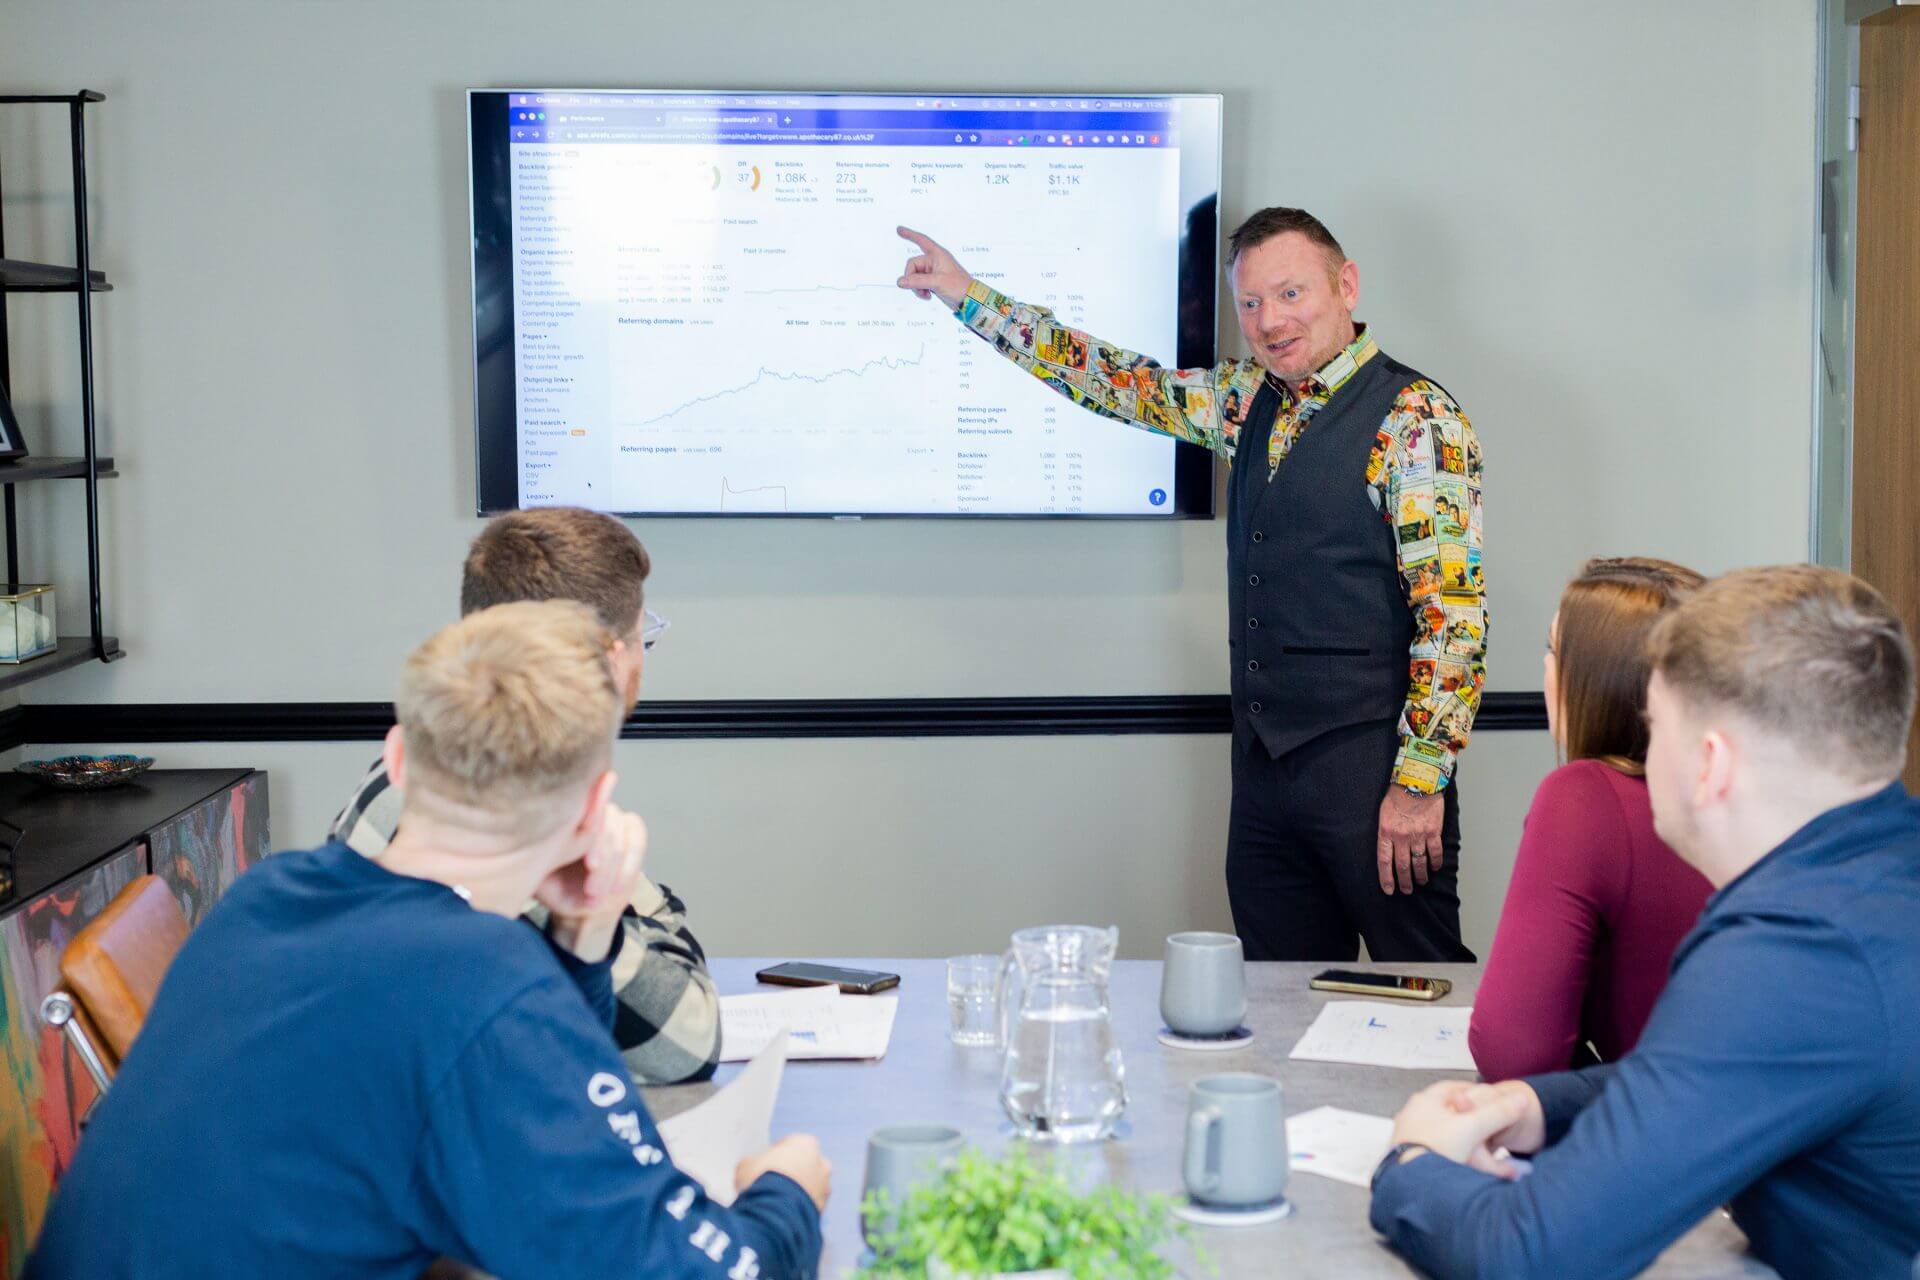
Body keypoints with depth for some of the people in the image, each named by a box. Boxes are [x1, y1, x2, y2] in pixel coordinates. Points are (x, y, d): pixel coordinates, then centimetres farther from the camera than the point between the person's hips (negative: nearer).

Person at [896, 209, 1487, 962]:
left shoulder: (1414, 420, -11)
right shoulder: (1250, 401, 11)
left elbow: (1455, 613, -15)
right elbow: (1115, 382, 18)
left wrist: (1419, 781, -19)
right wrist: (967, 296, 19)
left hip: (1369, 767, -7)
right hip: (1263, 761, 7)